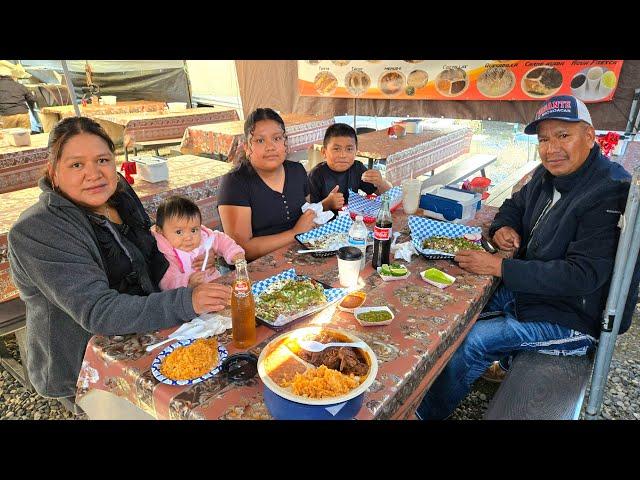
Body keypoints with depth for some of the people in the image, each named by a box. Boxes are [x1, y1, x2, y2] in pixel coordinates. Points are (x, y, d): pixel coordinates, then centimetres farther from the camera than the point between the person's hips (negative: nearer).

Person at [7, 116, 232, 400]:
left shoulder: (120, 196, 1)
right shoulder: (36, 232, -22)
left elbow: (152, 260, 12)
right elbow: (97, 311, -30)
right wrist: (186, 302, -40)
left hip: (141, 334, 7)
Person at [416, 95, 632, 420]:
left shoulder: (609, 195, -24)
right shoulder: (548, 176, 1)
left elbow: (582, 275, -29)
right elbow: (514, 206, 19)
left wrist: (499, 267, -30)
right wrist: (503, 227, -5)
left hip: (568, 317, -8)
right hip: (525, 289, 8)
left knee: (471, 342, -17)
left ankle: (425, 413, 5)